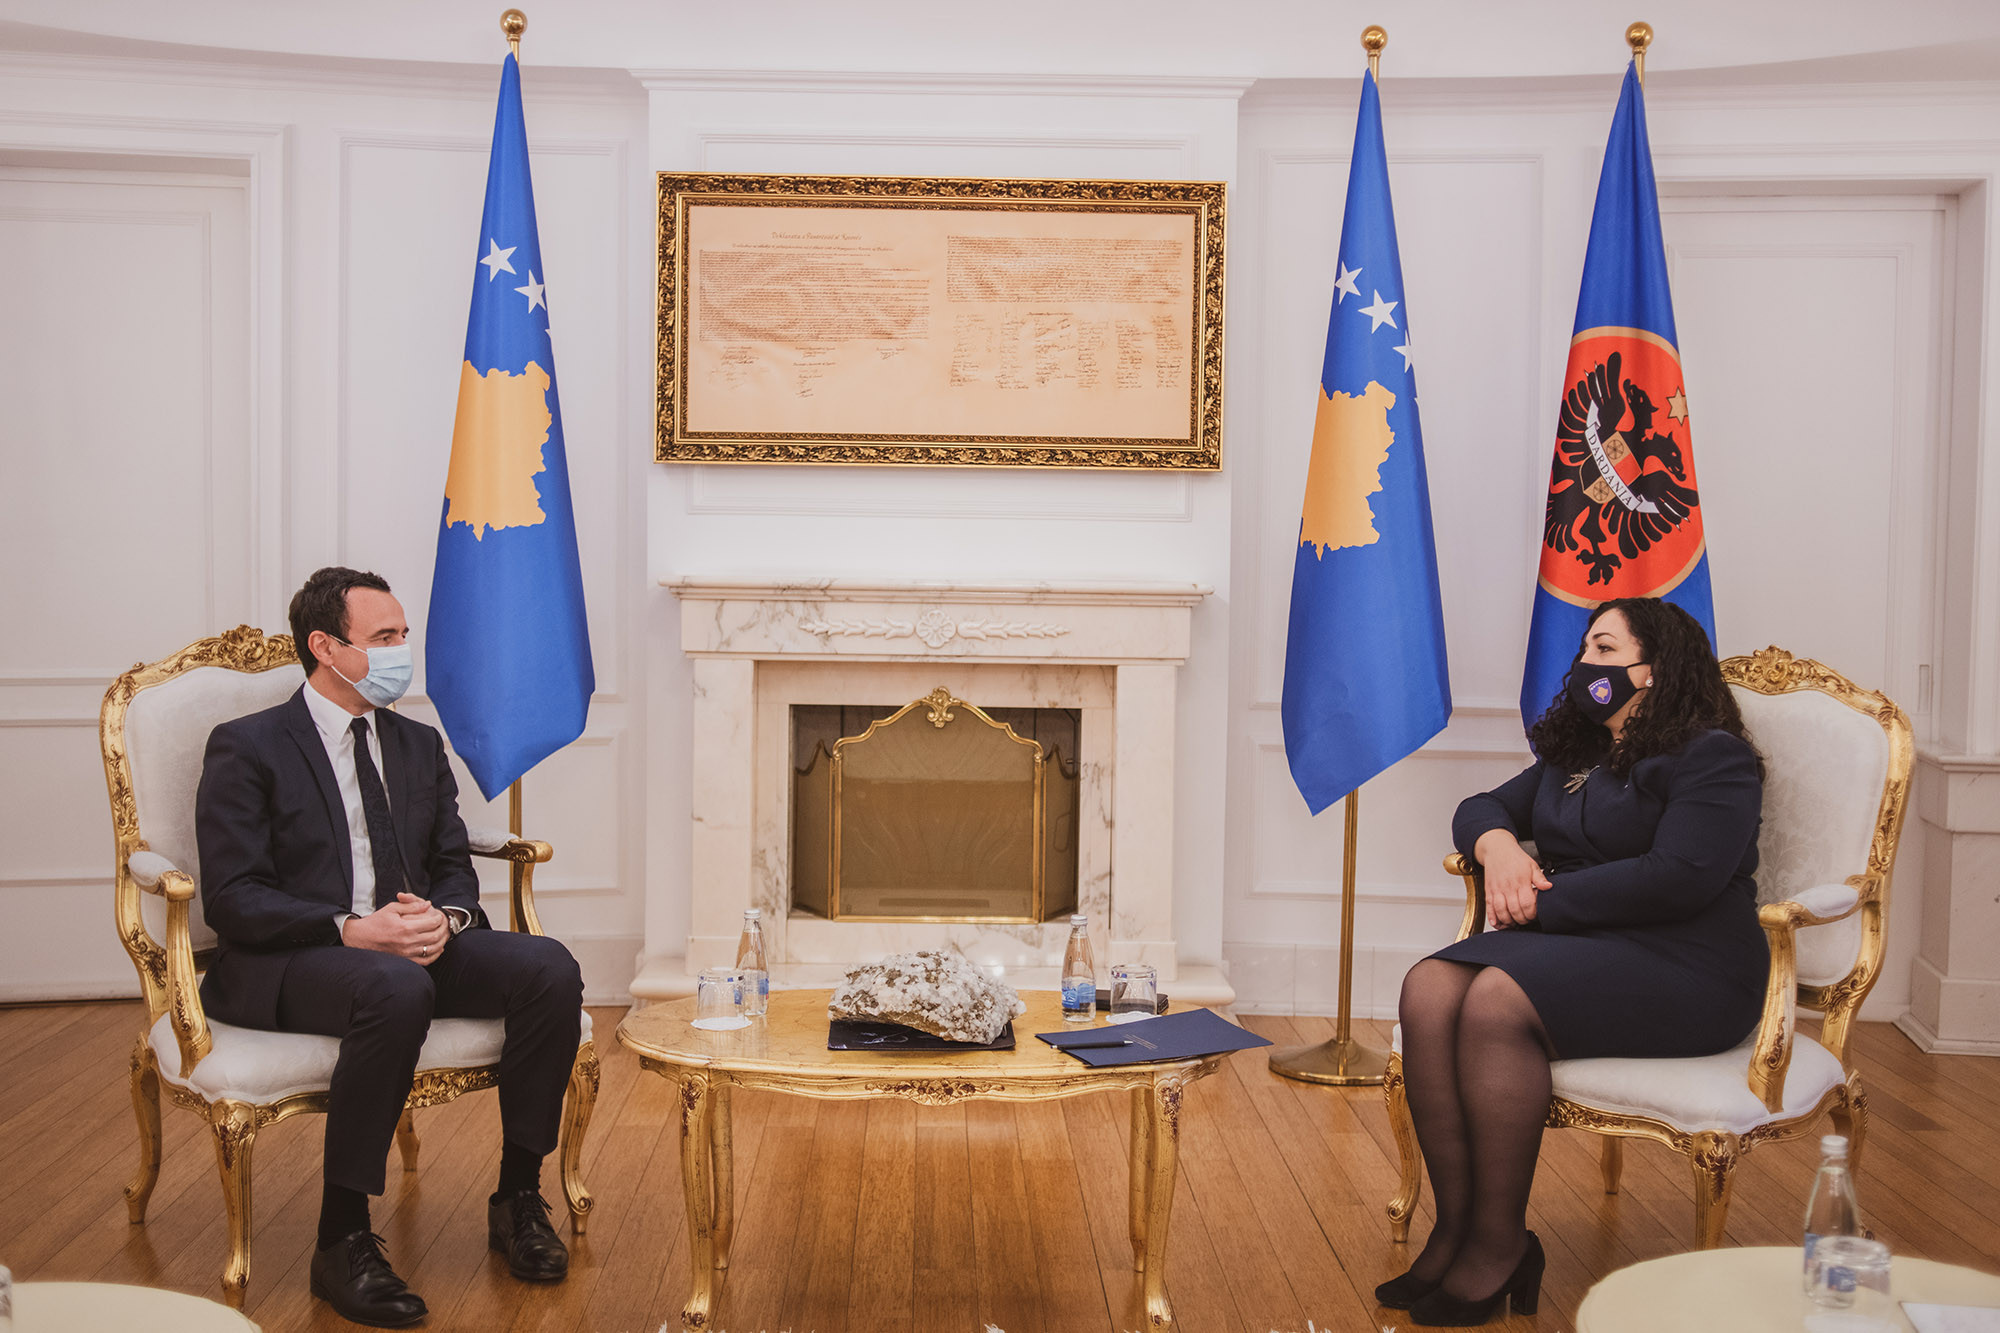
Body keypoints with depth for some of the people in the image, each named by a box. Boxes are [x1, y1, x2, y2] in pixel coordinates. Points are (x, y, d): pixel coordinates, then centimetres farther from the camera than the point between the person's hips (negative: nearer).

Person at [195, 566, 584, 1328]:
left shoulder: (420, 746, 18)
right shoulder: (246, 749, -1)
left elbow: (454, 866, 16)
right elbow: (233, 899, -10)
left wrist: (443, 916, -9)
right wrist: (351, 929, -24)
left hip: (411, 947, 6)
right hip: (279, 965, -6)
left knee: (550, 969, -20)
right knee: (396, 991, -39)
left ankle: (517, 1199, -6)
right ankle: (342, 1242, -26)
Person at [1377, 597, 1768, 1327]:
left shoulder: (1712, 758, -4)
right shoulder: (1574, 756, 23)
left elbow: (1679, 877, -18)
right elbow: (1482, 807, 29)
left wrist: (1544, 902, -13)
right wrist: (1498, 847, 2)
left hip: (1685, 967, -7)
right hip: (1577, 942, 8)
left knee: (1497, 1003, -33)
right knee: (1428, 991, -22)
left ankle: (1499, 1245, -22)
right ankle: (1455, 1227, -21)